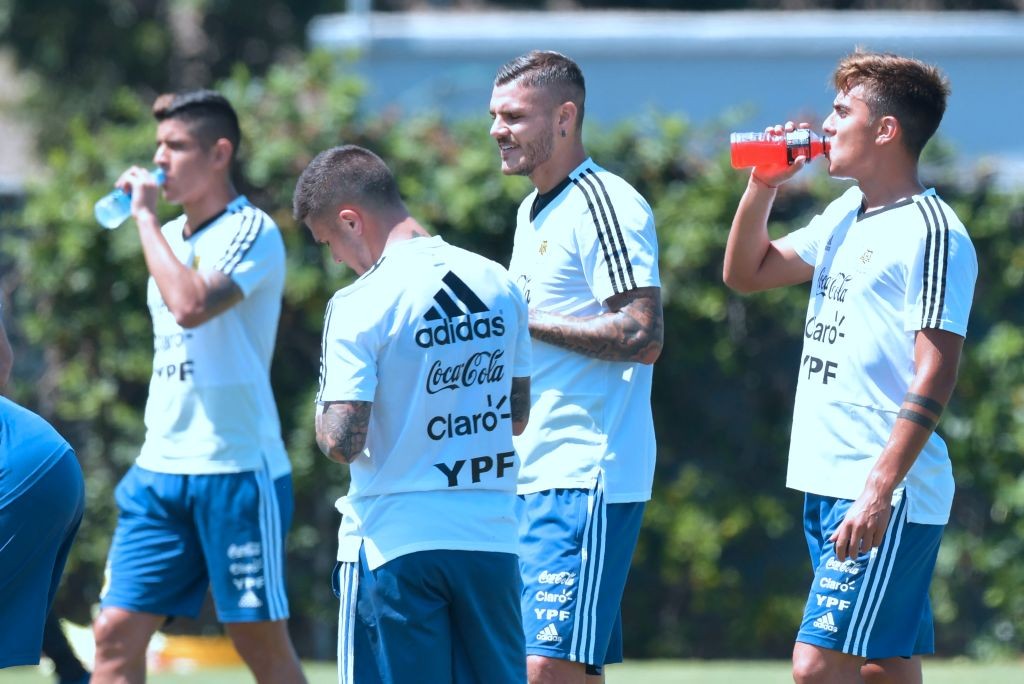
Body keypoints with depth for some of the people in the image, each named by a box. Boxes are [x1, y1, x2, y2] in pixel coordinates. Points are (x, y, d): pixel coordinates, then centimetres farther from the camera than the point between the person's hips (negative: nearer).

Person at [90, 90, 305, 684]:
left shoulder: (251, 231, -10)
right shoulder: (171, 236, 15)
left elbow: (191, 304, -27)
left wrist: (145, 215, -17)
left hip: (237, 470, -7)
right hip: (160, 468, 7)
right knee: (116, 632, -2)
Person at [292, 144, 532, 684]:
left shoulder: (361, 305, -13)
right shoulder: (497, 285, 6)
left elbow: (342, 442, -17)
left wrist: (324, 414, 4)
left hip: (394, 543, -5)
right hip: (490, 538, 5)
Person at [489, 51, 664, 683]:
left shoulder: (604, 204, -11)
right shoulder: (533, 211, 19)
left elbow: (643, 337, -20)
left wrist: (524, 320, -16)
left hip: (586, 481, -10)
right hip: (535, 478, 10)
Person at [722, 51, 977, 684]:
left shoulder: (930, 231, -12)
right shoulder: (846, 216, 15)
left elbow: (935, 376, -19)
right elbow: (746, 273, 27)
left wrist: (880, 490, -25)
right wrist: (763, 186, 10)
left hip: (887, 496, -9)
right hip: (827, 485, 9)